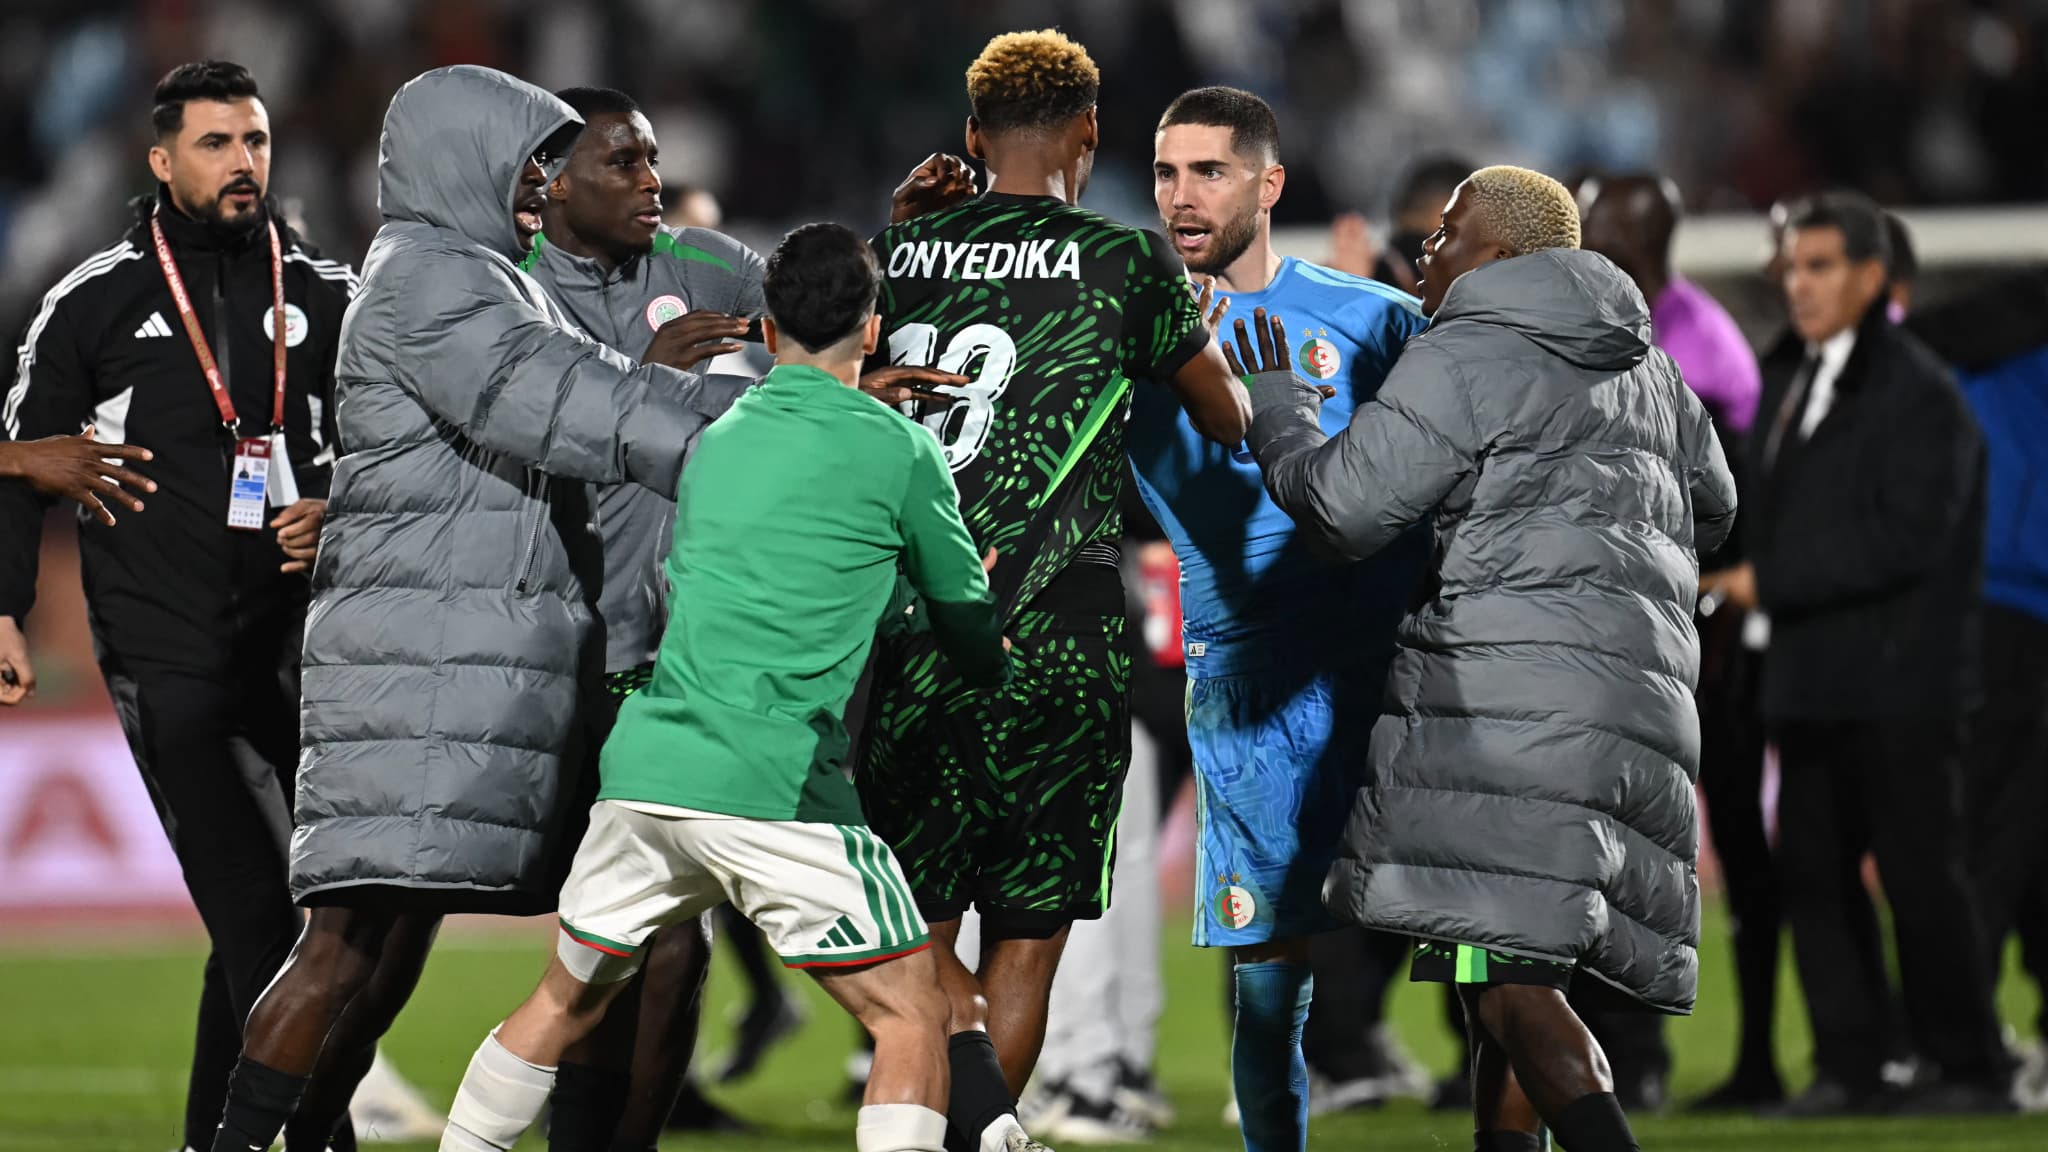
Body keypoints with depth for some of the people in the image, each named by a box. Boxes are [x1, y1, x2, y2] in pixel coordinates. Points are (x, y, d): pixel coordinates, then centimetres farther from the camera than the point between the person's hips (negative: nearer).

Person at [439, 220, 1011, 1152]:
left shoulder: (714, 442, 18)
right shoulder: (898, 450, 1)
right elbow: (968, 623, 11)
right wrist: (999, 682, 34)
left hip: (642, 767, 6)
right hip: (779, 788, -6)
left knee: (565, 1001, 23)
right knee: (911, 1019, 1)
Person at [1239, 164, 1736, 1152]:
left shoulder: (1463, 359, -3)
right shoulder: (1649, 373, 22)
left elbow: (1347, 508, -6)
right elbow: (1712, 512, 36)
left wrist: (1273, 405, 12)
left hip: (1509, 686, -9)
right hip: (1642, 692, 9)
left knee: (1509, 985, -16)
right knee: (1511, 978, 14)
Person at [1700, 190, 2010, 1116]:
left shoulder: (1919, 394, -10)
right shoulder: (1786, 381, 16)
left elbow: (1904, 538, -18)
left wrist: (1769, 581, -18)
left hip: (1896, 683, -8)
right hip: (1810, 679, 8)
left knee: (1920, 873, -4)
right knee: (1813, 869, 6)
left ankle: (1969, 1066, 4)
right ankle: (1846, 1066, 11)